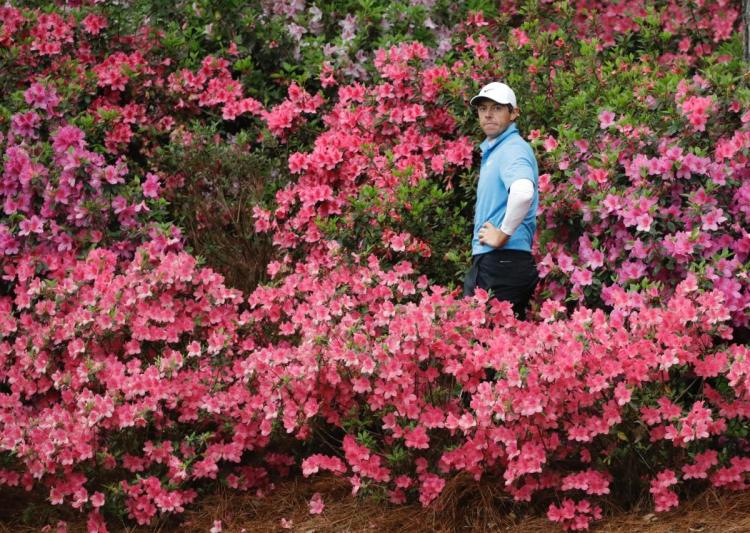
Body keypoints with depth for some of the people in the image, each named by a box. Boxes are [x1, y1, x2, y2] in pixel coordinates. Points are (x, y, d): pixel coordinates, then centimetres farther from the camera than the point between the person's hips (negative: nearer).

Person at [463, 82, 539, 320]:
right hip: (487, 261, 10)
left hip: (504, 263, -10)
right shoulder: (491, 150, 17)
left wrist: (503, 234, -24)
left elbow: (523, 192, -35)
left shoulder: (513, 149, -14)